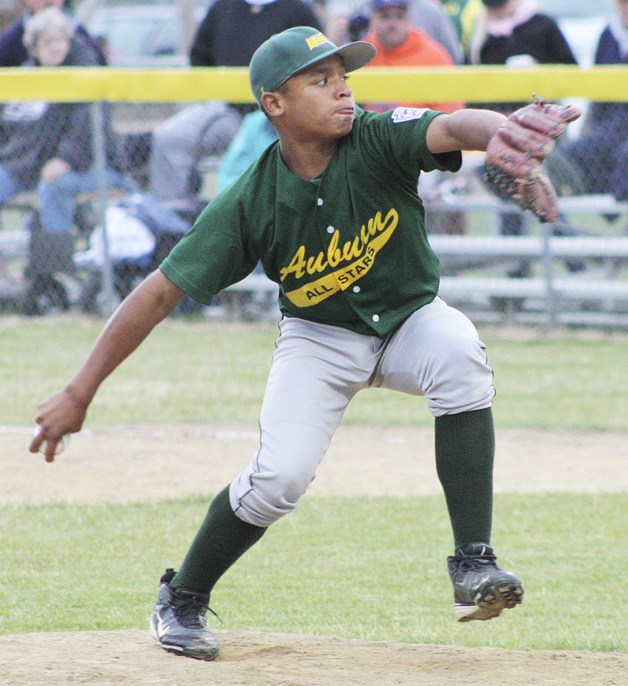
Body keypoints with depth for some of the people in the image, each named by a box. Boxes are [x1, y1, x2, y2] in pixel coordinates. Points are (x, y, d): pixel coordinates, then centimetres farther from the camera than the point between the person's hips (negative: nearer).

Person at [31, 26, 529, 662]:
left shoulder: (378, 140, -23)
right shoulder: (251, 201, -21)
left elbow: (454, 128, -43)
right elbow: (159, 293, -18)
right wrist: (78, 393, -20)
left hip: (409, 318, 1)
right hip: (320, 337, -1)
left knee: (459, 353, -33)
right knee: (279, 476, -20)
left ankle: (473, 562, -28)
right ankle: (181, 599, 9)